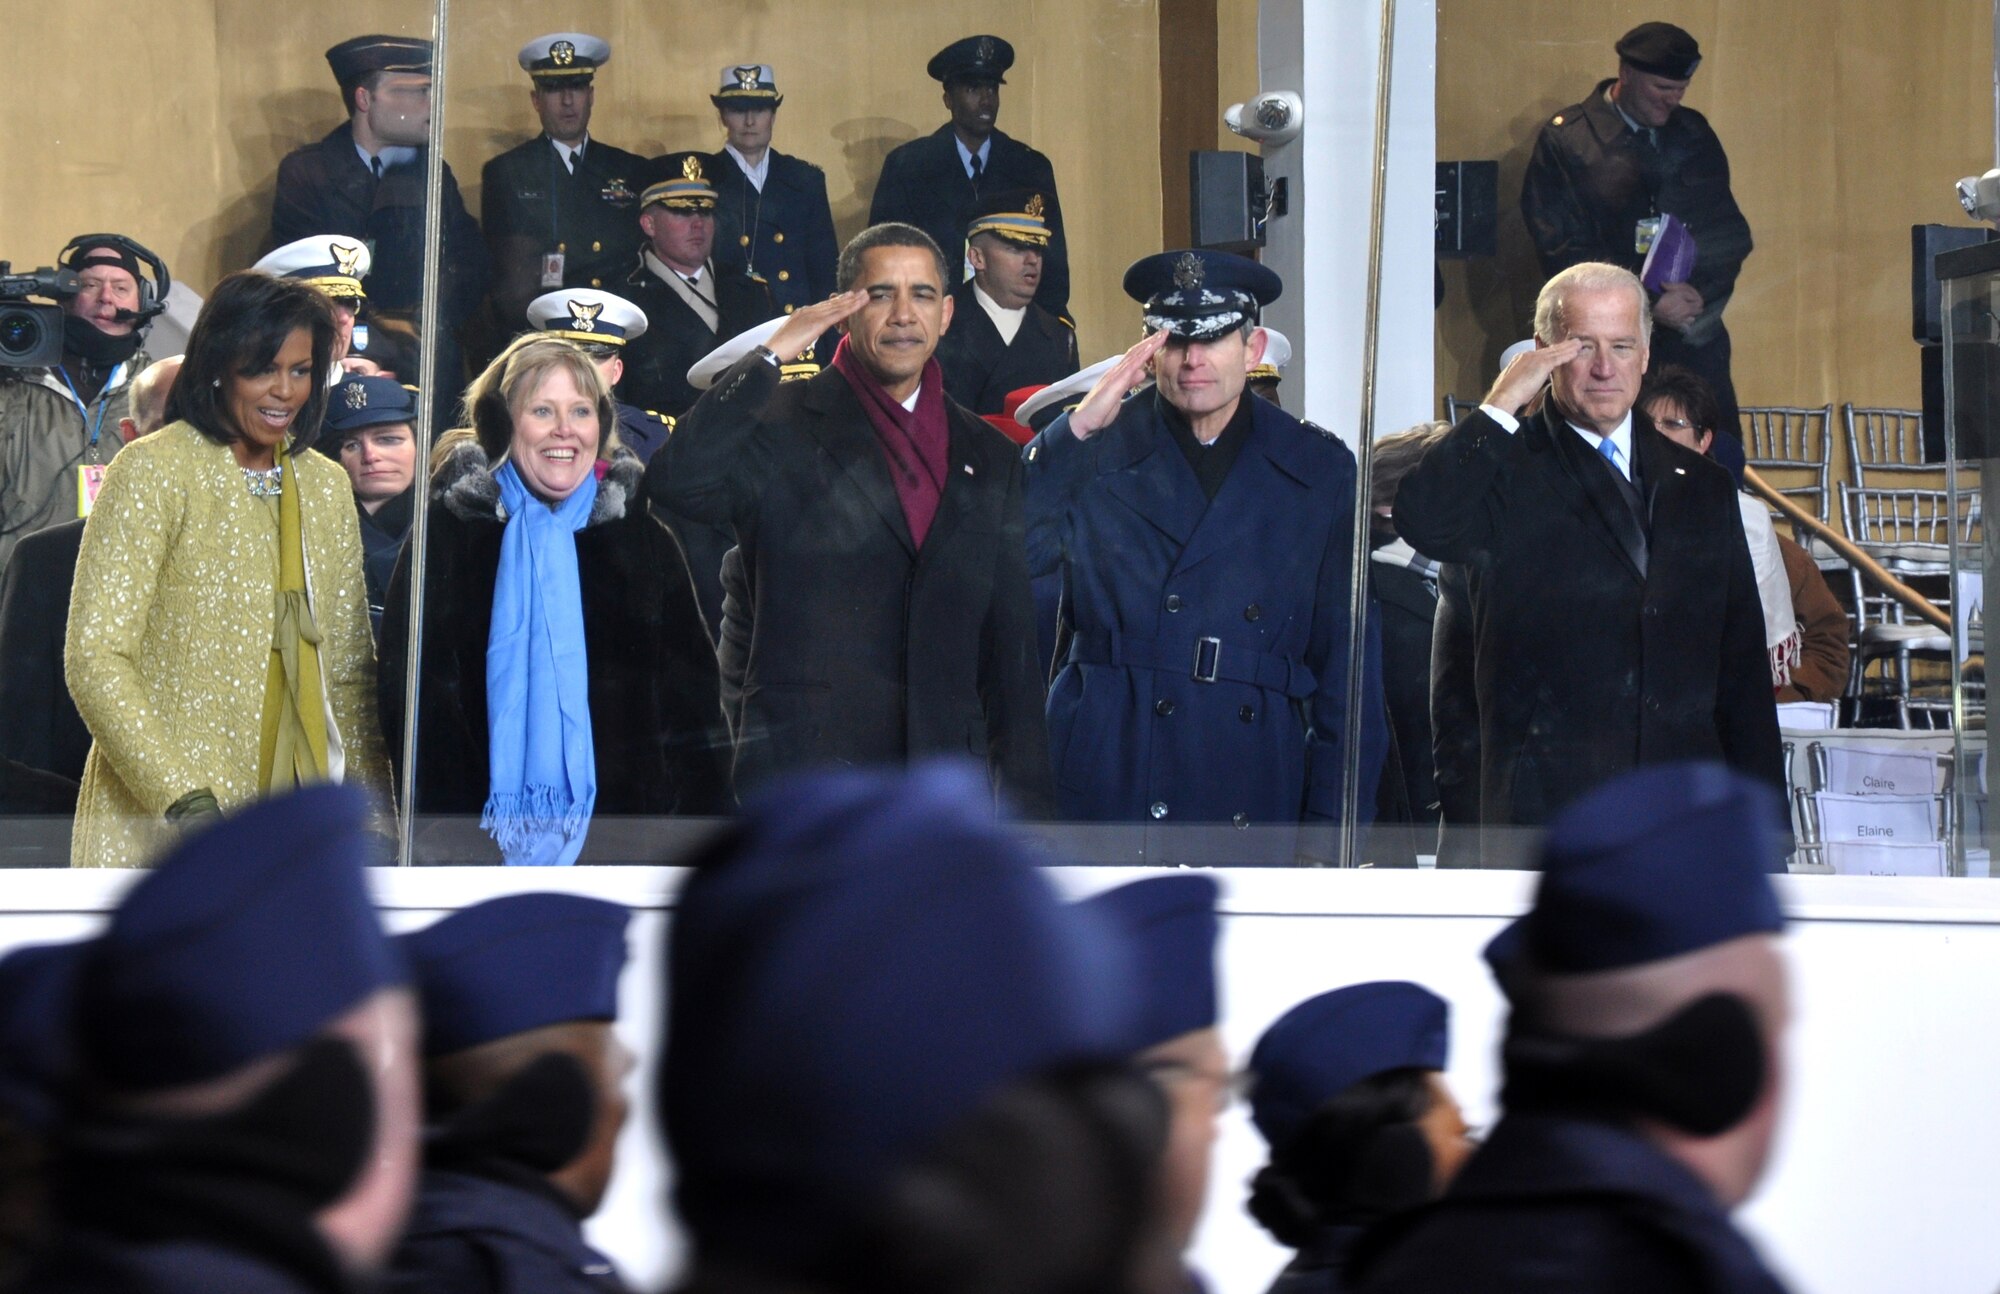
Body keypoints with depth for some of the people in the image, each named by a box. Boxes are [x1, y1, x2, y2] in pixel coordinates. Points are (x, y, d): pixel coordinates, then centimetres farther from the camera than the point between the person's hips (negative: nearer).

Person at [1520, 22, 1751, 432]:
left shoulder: (1694, 134, 14)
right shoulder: (1565, 140, -1)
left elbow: (1730, 233, 13)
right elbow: (1561, 250, -7)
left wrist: (1701, 293, -7)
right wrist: (1648, 302, -14)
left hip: (1696, 338, 4)